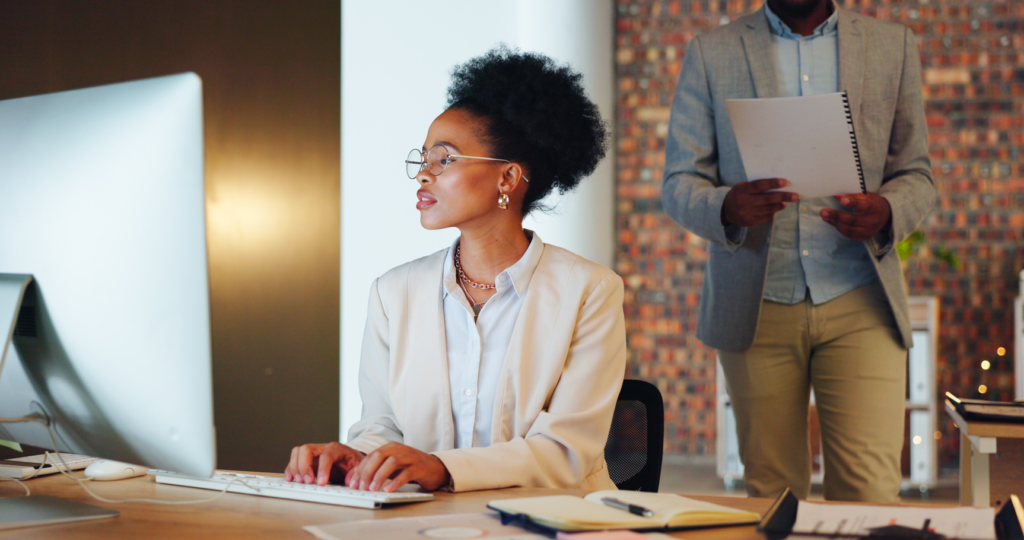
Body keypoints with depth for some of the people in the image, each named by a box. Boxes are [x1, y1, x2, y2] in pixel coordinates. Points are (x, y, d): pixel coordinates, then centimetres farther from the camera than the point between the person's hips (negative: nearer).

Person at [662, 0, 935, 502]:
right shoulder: (710, 53, 7)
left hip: (858, 305, 0)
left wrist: (886, 213, -12)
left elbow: (916, 175, 12)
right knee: (770, 493, 6)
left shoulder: (893, 46, 10)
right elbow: (679, 184, 4)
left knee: (870, 493, -9)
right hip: (757, 306, 0)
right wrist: (727, 206, -19)